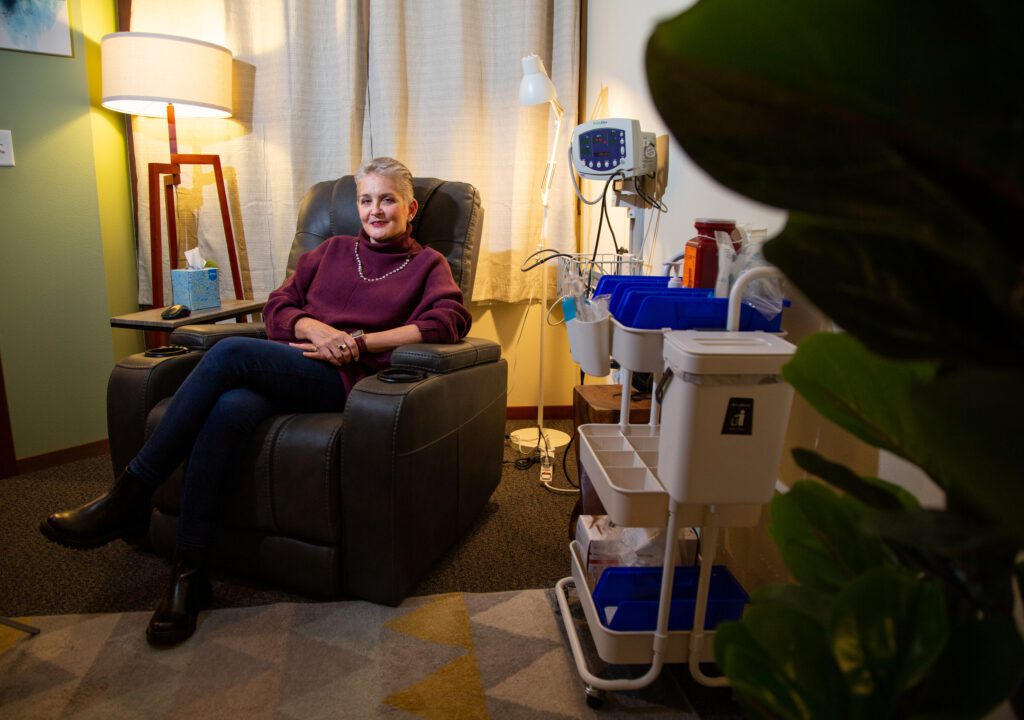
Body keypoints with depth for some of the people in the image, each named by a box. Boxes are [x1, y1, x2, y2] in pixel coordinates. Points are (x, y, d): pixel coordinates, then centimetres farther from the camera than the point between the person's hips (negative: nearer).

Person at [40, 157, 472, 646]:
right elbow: (278, 304, 18)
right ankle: (188, 573, -24)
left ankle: (131, 495, -20)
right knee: (229, 410, -31)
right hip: (280, 367, 4)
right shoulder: (333, 250, 26)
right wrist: (314, 328, -6)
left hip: (341, 379, -4)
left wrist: (358, 341, -12)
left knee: (230, 352, -29)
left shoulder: (427, 265, 14)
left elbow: (450, 321, -7)